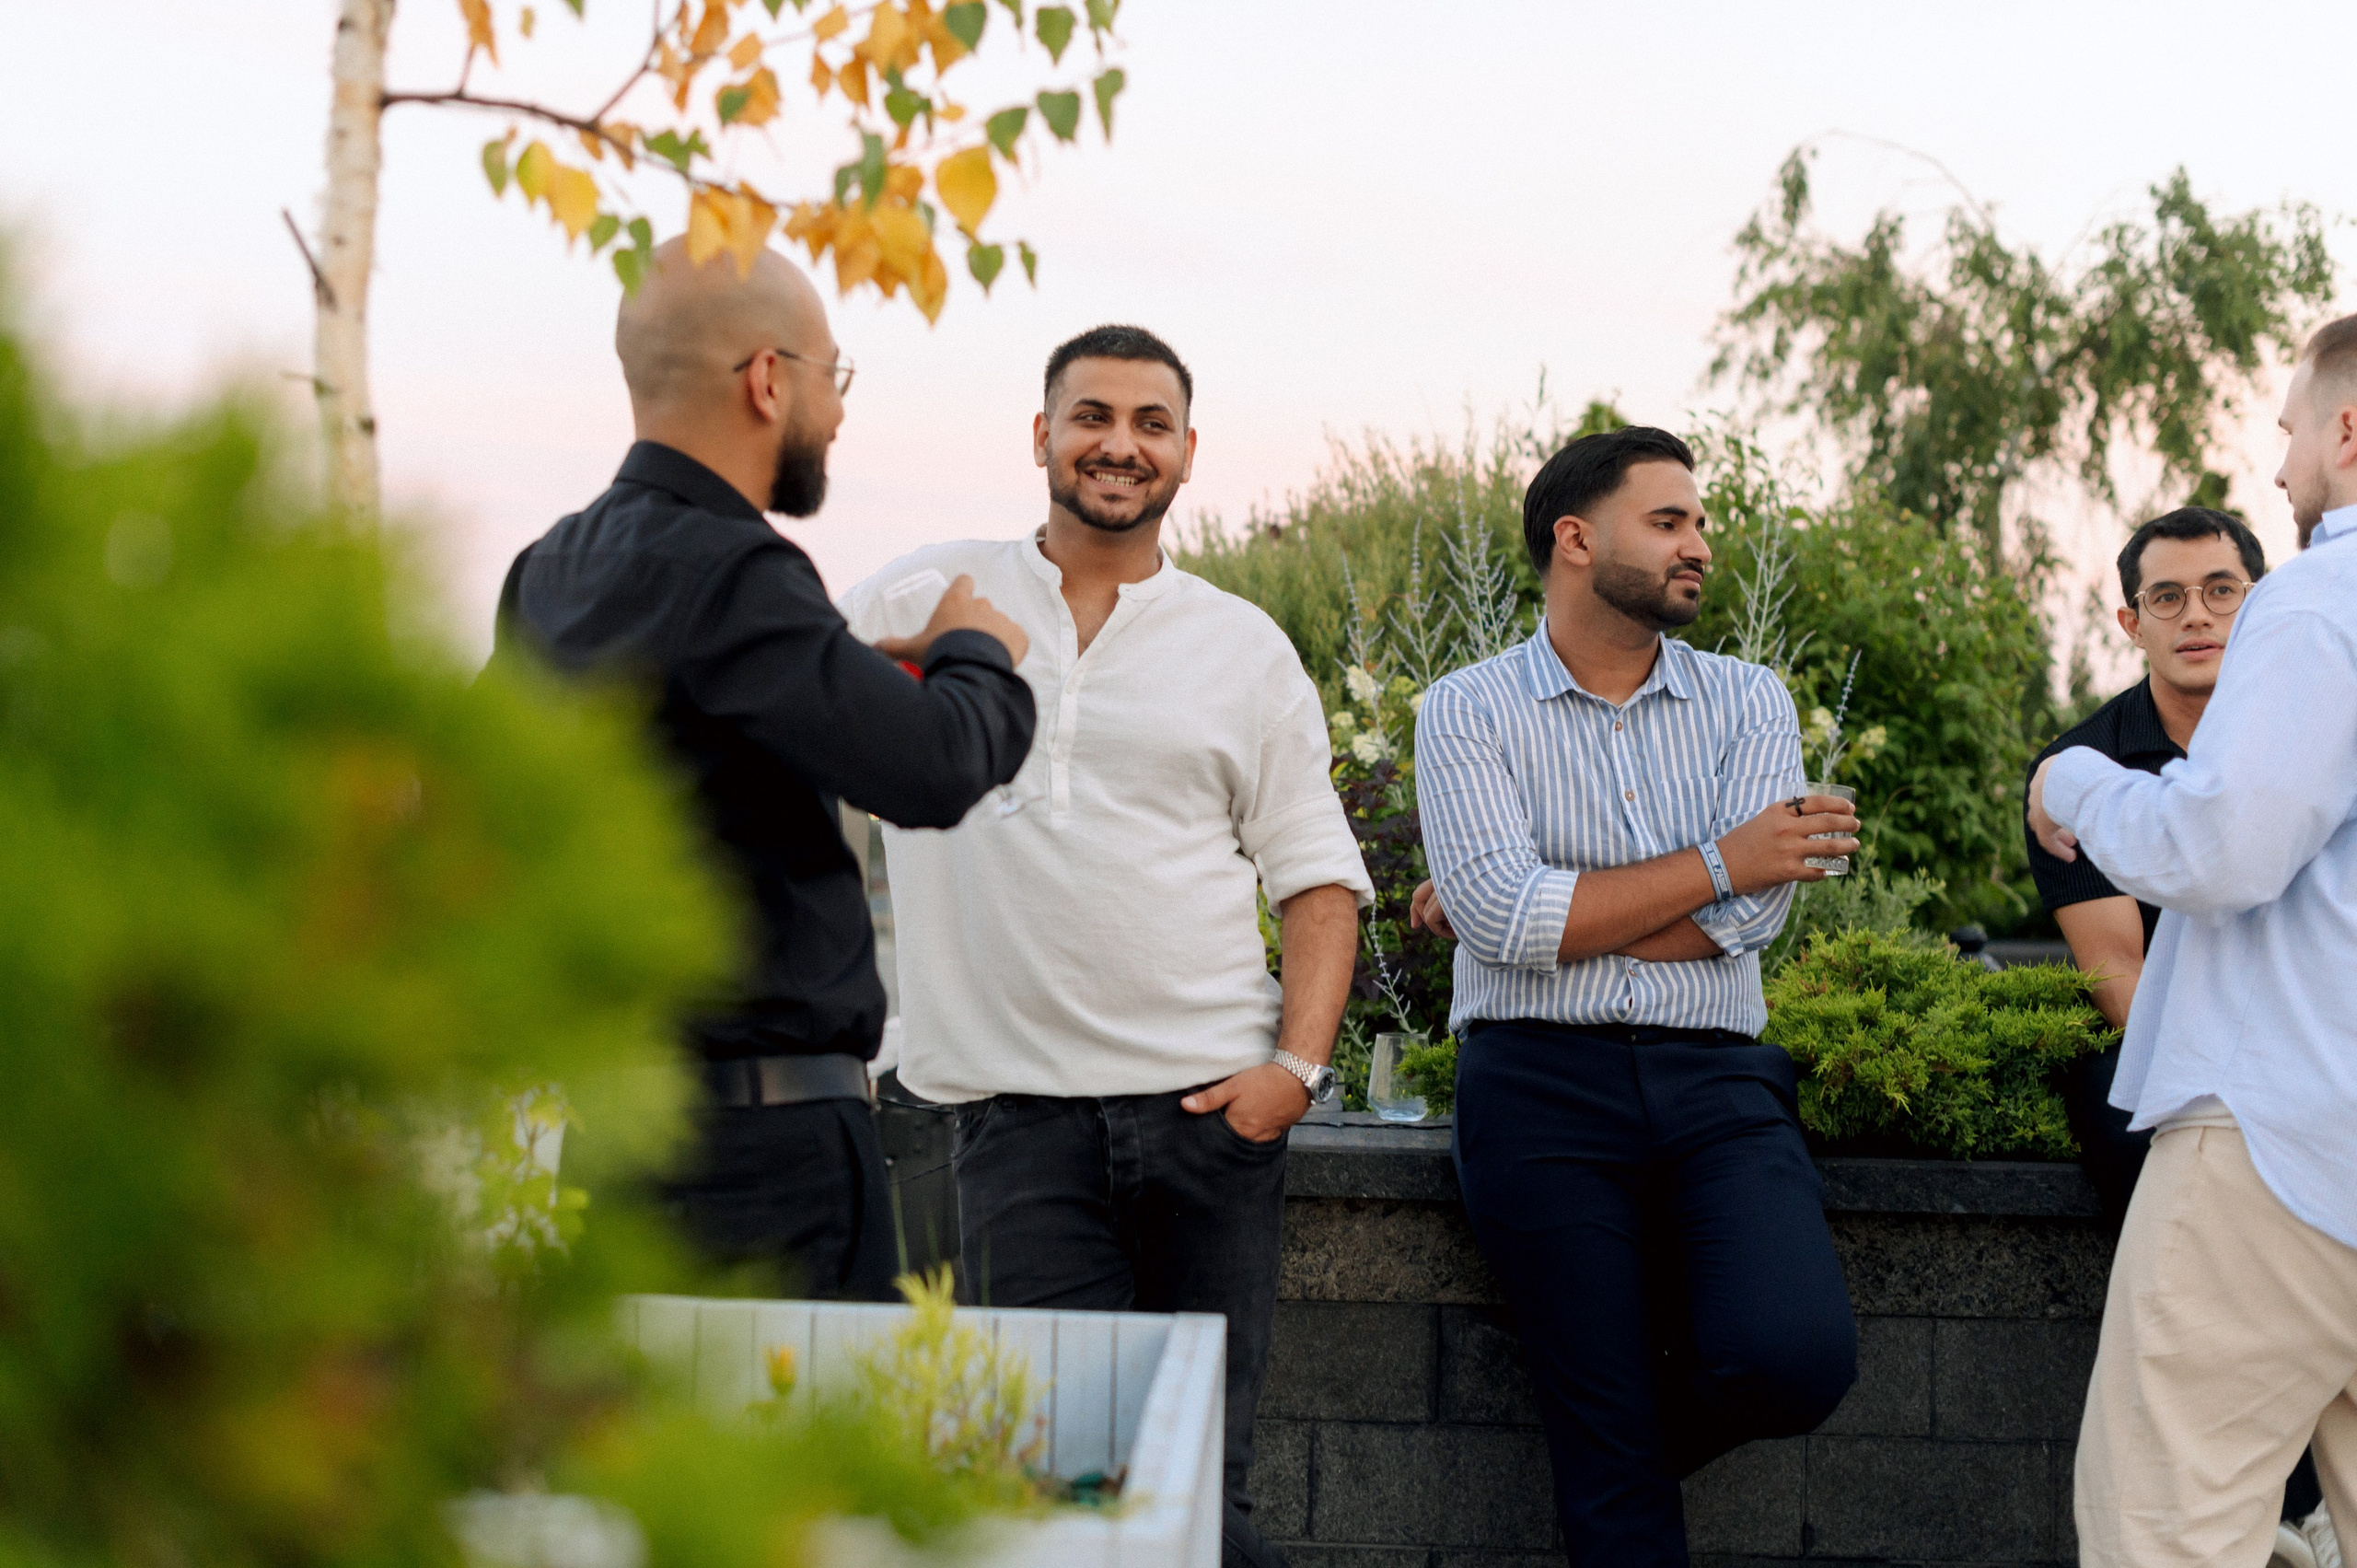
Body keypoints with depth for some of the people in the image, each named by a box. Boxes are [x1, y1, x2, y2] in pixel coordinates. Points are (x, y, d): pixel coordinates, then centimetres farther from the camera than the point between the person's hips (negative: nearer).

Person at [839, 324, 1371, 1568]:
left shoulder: (1246, 649, 11)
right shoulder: (925, 603, 9)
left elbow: (1318, 874, 11)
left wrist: (1299, 1065, -2)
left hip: (1210, 1103, 1)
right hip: (1019, 1107, -1)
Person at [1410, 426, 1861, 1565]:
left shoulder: (1748, 703, 12)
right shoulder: (1467, 713, 5)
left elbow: (1750, 917, -3)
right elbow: (1502, 918, -10)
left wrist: (1547, 914, -6)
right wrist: (1717, 864, -6)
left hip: (1713, 1084, 2)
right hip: (1543, 1087, -2)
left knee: (1799, 1355, -20)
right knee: (1612, 1468, -4)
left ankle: (1624, 1450, 12)